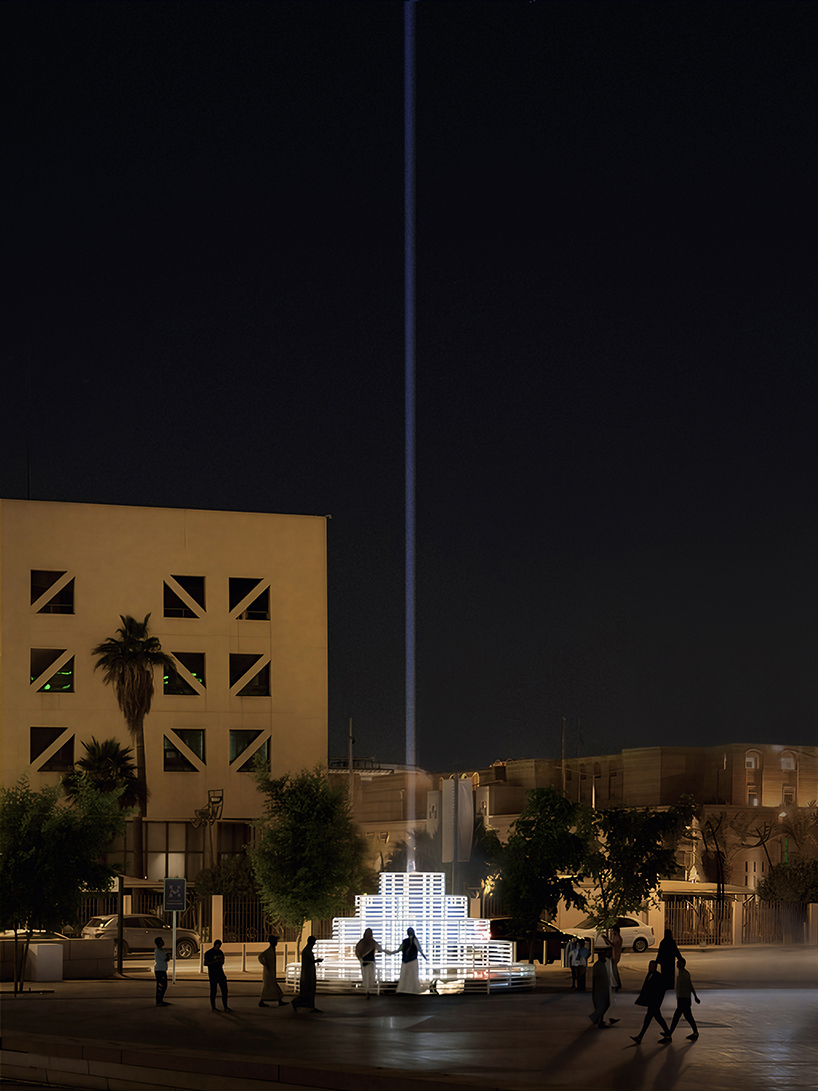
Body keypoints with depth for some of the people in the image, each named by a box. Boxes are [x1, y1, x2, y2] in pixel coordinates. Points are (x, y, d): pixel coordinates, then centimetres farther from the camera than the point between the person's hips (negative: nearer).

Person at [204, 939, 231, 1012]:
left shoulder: (220, 952, 14)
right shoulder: (208, 953, -3)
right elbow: (205, 963, -6)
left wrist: (221, 961, -1)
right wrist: (214, 961, -18)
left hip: (220, 973, 5)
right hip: (213, 974, -5)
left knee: (224, 990, 1)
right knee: (213, 991, -3)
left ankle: (225, 1007, 7)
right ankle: (213, 1007, 4)